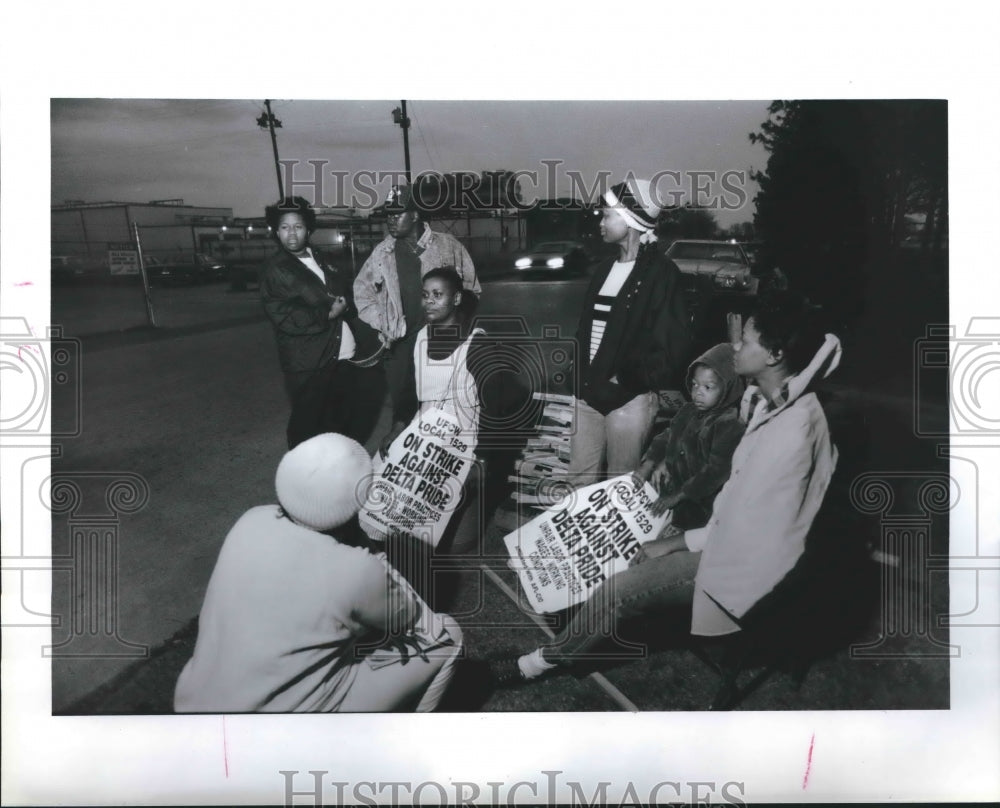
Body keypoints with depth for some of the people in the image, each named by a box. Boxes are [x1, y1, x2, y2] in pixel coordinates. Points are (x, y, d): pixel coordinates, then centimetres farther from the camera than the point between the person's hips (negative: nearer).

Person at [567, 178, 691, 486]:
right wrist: (581, 375, 5)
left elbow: (673, 343, -14)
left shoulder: (661, 272, -9)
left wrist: (625, 378, -14)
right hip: (589, 393, 7)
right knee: (579, 480, 13)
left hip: (629, 399, -7)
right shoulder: (604, 271, 15)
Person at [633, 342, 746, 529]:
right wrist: (648, 464, -3)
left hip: (698, 501, -8)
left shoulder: (729, 425, -18)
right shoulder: (688, 411, 8)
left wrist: (677, 497, -18)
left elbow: (716, 471, -21)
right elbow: (666, 437, 15)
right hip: (671, 483, 8)